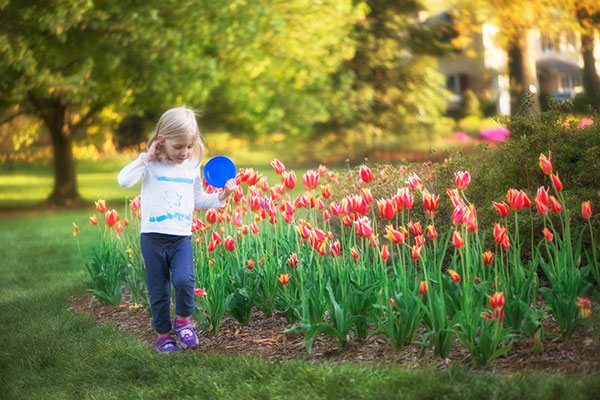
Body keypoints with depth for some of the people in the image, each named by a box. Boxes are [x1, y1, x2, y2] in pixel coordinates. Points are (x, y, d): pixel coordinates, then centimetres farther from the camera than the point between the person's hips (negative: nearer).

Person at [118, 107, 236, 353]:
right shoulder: (151, 166, -3)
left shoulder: (192, 168, 10)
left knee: (184, 280, -20)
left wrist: (221, 197, 8)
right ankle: (163, 335, 22)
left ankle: (183, 320, 6)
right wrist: (146, 158, -16)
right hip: (153, 238, -2)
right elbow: (124, 180, -18)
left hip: (182, 238, 2)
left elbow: (198, 199, 22)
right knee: (158, 291, 5)